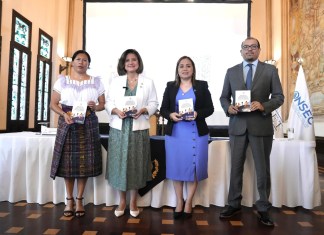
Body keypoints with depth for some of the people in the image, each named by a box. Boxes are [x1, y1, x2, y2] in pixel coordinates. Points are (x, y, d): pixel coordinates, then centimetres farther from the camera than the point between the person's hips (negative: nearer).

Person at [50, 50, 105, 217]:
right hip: (68, 124, 0)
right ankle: (69, 199, 18)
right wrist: (64, 114, -14)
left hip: (88, 125, 0)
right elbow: (53, 104, 5)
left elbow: (103, 104, 8)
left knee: (85, 162, 0)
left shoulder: (96, 82, 8)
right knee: (68, 162, 2)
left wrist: (95, 106, -14)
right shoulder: (62, 81, 7)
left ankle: (79, 200, 15)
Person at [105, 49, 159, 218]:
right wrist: (116, 110, -13)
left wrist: (143, 110, -15)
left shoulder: (148, 82, 8)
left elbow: (154, 103, 4)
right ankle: (122, 200, 20)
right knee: (119, 163, 3)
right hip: (119, 128, 1)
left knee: (136, 163, 4)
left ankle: (133, 201, 20)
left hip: (138, 128, -1)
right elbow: (108, 102, 7)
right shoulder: (115, 82, 12)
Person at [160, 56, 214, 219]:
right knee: (176, 168, 7)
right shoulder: (170, 86, 8)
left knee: (193, 168, 4)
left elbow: (209, 108, 2)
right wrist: (171, 115, -15)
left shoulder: (202, 86, 5)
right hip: (175, 133, 1)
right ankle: (179, 202, 23)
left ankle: (188, 203, 20)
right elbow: (163, 109, 6)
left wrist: (198, 114, -17)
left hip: (196, 133, -1)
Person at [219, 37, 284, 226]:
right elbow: (224, 97, 10)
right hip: (237, 125, 2)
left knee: (263, 169, 7)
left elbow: (279, 97, 1)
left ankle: (263, 208, 23)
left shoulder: (270, 70, 5)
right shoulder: (231, 72, 10)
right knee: (236, 167, 9)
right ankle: (234, 204, 24)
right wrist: (228, 107, -11)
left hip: (261, 126, -1)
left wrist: (263, 106, -17)